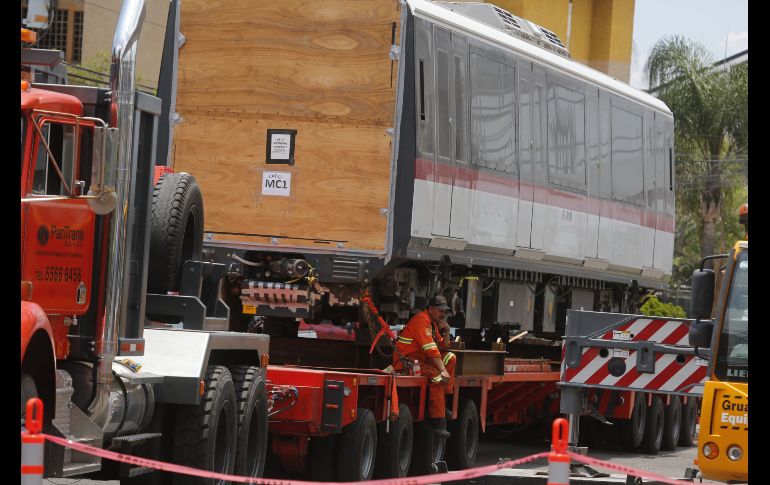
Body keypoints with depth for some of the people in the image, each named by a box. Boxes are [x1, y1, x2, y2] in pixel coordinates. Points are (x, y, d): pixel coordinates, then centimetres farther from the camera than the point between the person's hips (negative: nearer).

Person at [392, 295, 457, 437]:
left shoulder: (433, 323, 18)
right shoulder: (422, 320, -13)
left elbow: (444, 348, 21)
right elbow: (430, 348, -23)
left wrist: (446, 332, 3)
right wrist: (443, 370, -27)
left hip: (420, 358, 10)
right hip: (406, 361, -10)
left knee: (450, 358, 4)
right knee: (437, 376, -27)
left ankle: (445, 402, -2)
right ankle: (437, 421, -28)